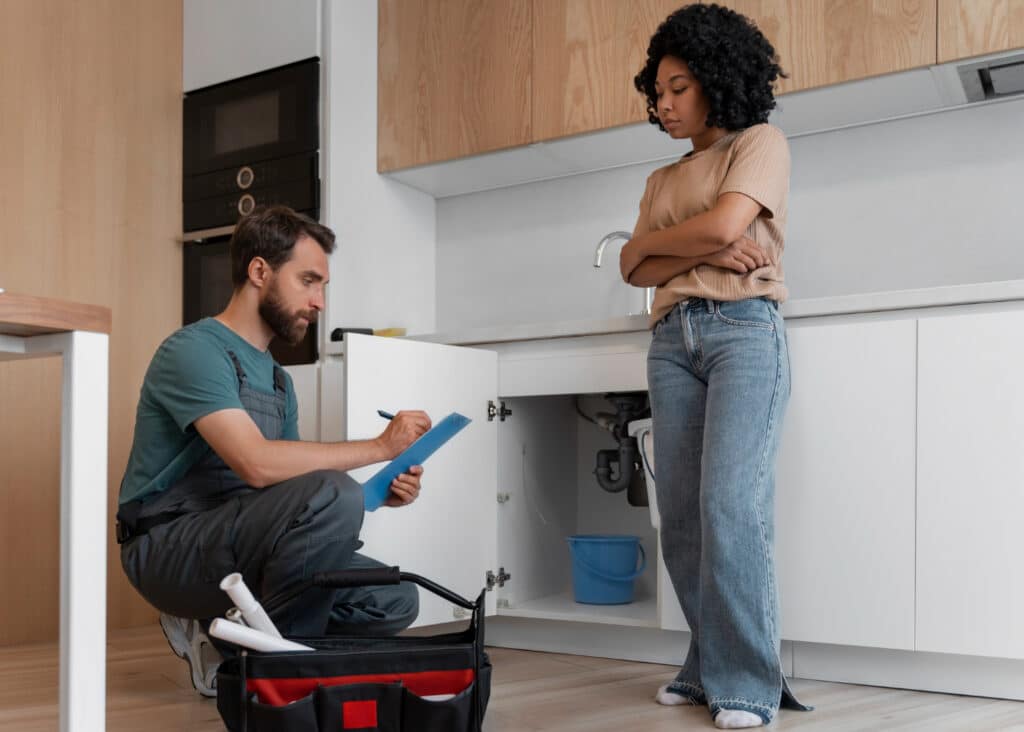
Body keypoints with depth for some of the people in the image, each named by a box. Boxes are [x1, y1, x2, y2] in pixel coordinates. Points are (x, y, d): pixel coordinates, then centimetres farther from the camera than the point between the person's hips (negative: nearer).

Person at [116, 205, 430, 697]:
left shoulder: (277, 379, 15)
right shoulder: (195, 350, -13)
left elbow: (292, 487, 11)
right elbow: (257, 464, -28)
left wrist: (379, 492, -6)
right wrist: (379, 447, -20)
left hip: (235, 543, 9)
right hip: (169, 548, -8)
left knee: (395, 601, -5)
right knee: (332, 495, -31)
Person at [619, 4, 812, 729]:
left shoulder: (760, 143, 8)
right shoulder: (664, 178, 24)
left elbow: (724, 224, -10)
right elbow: (636, 270, 10)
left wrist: (651, 238, 5)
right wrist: (706, 253, -6)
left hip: (744, 330, -6)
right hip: (672, 339, 6)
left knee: (730, 504, -17)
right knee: (682, 514, -1)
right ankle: (711, 666, 7)